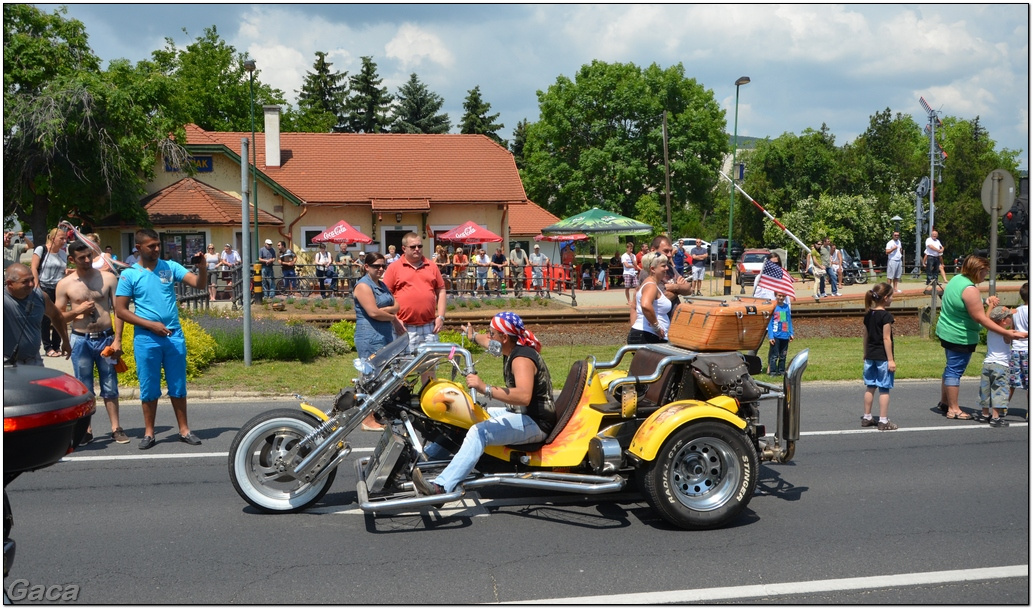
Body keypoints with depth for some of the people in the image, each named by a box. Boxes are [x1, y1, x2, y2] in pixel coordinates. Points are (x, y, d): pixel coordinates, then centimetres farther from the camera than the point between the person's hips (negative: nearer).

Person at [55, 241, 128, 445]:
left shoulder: (108, 278, 0)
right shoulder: (65, 284, 0)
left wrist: (117, 340, -6)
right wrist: (77, 311, -13)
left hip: (106, 338, 0)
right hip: (81, 340, 0)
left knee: (110, 386, 5)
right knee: (84, 388, 6)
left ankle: (116, 428, 11)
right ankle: (86, 430, 14)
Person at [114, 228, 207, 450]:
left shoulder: (170, 267, 4)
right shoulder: (129, 275, -2)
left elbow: (199, 284, -3)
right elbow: (120, 310, -4)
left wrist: (202, 268, -24)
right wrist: (151, 325, -12)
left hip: (174, 336, 2)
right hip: (146, 339, -2)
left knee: (178, 386, 9)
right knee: (149, 388, 6)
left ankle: (184, 429, 17)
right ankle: (149, 432, 17)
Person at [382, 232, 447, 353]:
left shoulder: (432, 267, 13)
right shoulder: (394, 268, 3)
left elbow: (441, 291, 15)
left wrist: (441, 317, 5)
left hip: (429, 328, 3)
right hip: (405, 329, -3)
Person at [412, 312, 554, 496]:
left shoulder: (522, 359, -22)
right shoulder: (511, 350, 8)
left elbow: (524, 396, -39)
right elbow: (489, 343, 35)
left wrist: (486, 389, -46)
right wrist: (473, 336, 54)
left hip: (535, 423, -11)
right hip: (517, 414, 11)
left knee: (479, 432, -32)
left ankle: (441, 486, -45)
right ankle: (426, 456, 20)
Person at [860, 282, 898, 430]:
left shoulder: (868, 314, 6)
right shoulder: (886, 316, -15)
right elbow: (886, 339, -16)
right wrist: (891, 360, -13)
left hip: (870, 356, 7)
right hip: (883, 357, -7)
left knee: (870, 387, 14)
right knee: (884, 389, 0)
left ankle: (867, 418, 22)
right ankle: (883, 421, 3)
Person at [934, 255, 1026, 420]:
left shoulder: (957, 279, 4)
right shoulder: (970, 289, -25)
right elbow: (980, 317, -26)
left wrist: (986, 301, 2)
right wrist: (1006, 333, -27)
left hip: (946, 332, 10)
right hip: (960, 337, -10)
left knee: (951, 368, 19)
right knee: (955, 371, -2)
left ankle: (944, 403, 29)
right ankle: (953, 409, 6)